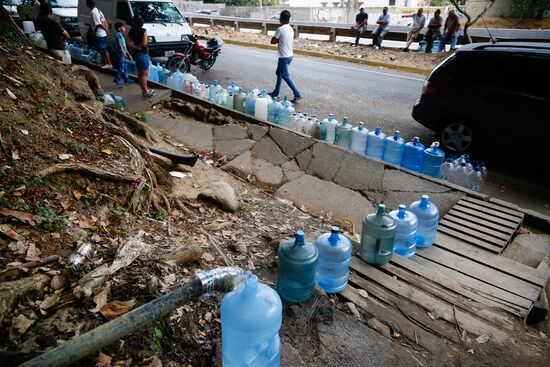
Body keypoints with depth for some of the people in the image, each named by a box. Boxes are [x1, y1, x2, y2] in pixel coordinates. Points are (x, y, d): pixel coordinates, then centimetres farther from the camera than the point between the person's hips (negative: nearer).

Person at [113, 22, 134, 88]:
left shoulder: (122, 35, 16)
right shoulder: (118, 34, -12)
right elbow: (119, 45, -18)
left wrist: (128, 54, 20)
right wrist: (124, 54, -22)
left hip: (123, 53, 10)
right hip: (120, 53, -10)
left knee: (125, 66, 16)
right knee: (121, 68, -10)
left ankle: (126, 79, 26)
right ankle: (117, 80, -5)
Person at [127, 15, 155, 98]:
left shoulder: (132, 30, 4)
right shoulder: (143, 31, -17)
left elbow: (128, 41, 3)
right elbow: (144, 43, -24)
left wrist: (134, 47, -2)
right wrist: (138, 46, -7)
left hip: (136, 53, 8)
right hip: (143, 54, -7)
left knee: (140, 73, 14)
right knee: (144, 74, -1)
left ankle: (144, 90, 24)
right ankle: (145, 92, 4)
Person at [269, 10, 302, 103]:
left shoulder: (280, 29, -17)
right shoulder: (291, 29, 7)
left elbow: (273, 41, -12)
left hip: (283, 56, -9)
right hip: (290, 55, 9)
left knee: (285, 76, -4)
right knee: (279, 73, 21)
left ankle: (297, 95, -7)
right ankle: (276, 92, 31)